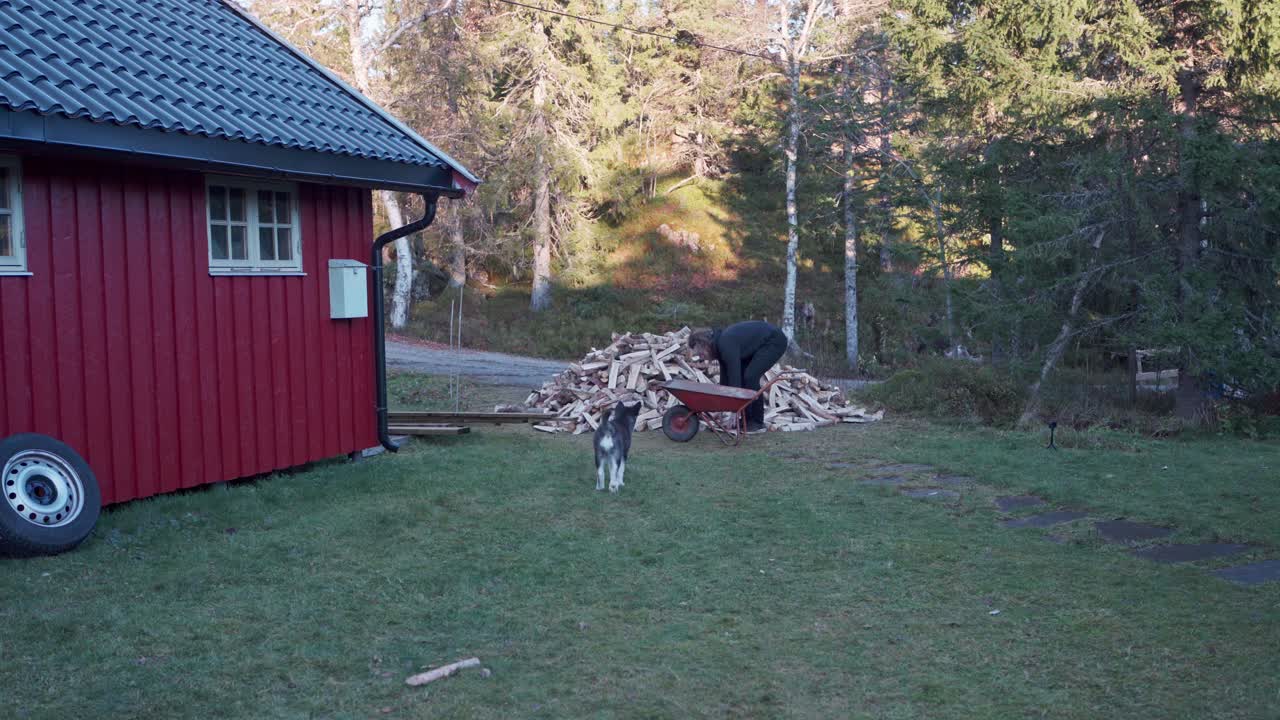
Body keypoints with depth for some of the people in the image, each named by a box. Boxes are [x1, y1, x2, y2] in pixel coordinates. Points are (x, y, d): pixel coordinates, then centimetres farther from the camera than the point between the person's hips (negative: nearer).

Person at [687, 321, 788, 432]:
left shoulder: (727, 345, -28)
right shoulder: (719, 344, 1)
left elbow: (734, 375, -30)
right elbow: (725, 376, 7)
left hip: (775, 341, -10)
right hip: (761, 344, 10)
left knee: (750, 376, -18)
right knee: (741, 376, 3)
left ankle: (757, 423, -7)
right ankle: (747, 419, 9)